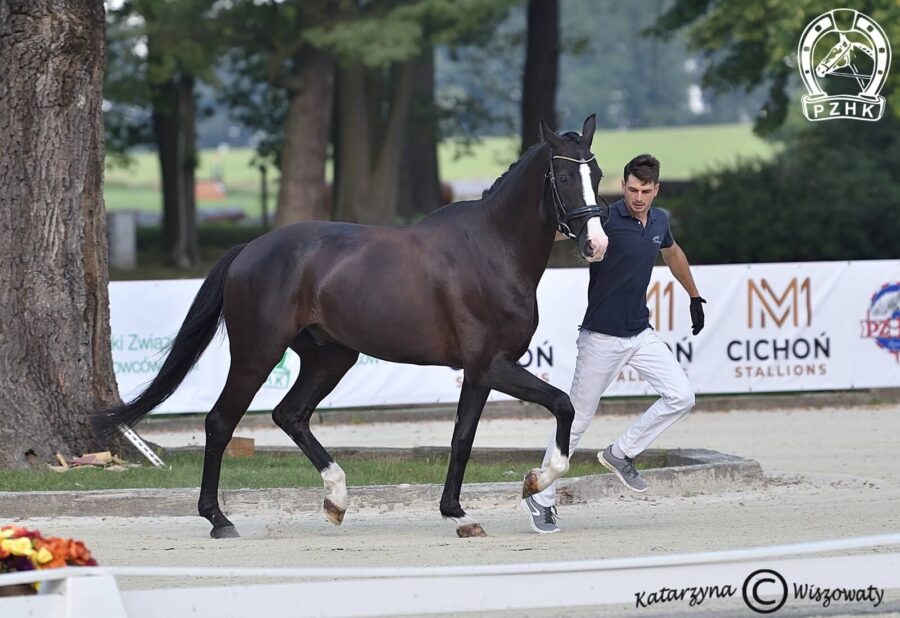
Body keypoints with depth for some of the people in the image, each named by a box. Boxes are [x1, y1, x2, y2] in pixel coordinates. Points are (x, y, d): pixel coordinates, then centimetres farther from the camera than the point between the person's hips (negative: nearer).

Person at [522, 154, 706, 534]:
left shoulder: (659, 221, 4)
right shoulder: (606, 220, -17)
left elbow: (672, 253, 26)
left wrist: (694, 297, 35)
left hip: (641, 334, 6)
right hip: (602, 336, -6)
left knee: (681, 397, -6)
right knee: (578, 419, -1)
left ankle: (621, 454, 11)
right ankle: (541, 499, 10)